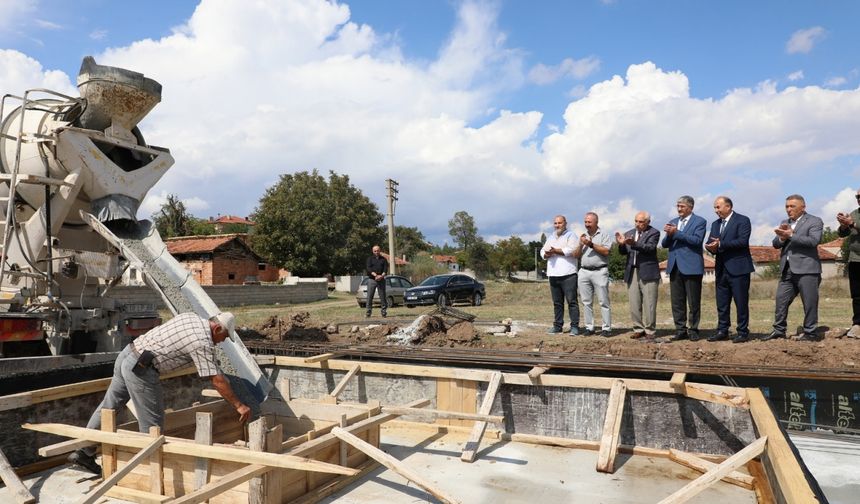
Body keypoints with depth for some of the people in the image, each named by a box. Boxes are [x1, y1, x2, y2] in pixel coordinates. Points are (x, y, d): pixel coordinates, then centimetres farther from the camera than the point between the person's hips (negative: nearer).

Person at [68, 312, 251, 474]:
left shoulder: (191, 317, 9)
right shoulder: (203, 342, -15)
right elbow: (217, 381, -15)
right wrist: (239, 405, -7)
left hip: (126, 354, 9)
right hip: (140, 369, -9)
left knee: (108, 407, 20)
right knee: (153, 421, 2)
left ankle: (83, 452, 32)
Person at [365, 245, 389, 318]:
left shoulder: (383, 259, 13)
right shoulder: (370, 259, 10)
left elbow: (385, 269, 1)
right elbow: (369, 268, -5)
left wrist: (381, 276, -18)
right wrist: (375, 275, -20)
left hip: (381, 280, 1)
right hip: (371, 279, -1)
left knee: (382, 296, 1)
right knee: (369, 296, -3)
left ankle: (384, 312, 6)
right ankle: (368, 312, 2)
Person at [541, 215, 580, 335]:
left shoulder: (570, 236, 2)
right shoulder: (550, 237, 23)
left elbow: (572, 250, -14)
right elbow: (543, 250, 16)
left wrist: (556, 251, -11)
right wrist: (546, 254, -6)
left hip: (568, 274, -6)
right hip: (553, 274, 6)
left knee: (571, 301, -6)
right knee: (557, 302, 10)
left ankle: (574, 326, -3)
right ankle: (557, 326, 15)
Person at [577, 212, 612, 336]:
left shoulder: (604, 235, 3)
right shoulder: (582, 236, 17)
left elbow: (606, 251, -10)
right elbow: (576, 255, 12)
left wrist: (591, 244, -12)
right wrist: (581, 245, -4)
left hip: (600, 271, -4)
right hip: (584, 271, 5)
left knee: (603, 301, -3)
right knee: (586, 302, 5)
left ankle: (606, 328, 0)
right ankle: (589, 327, 10)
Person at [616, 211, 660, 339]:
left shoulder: (654, 233, 1)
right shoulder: (629, 233, 15)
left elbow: (650, 247, -16)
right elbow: (623, 252, 8)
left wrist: (634, 243, -31)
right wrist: (621, 244, -13)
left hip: (647, 272, -4)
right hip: (632, 272, 5)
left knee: (649, 304, -2)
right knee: (634, 304, 5)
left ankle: (650, 331, 5)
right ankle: (638, 329, 12)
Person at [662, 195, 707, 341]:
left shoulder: (699, 221, 0)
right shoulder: (673, 222, 16)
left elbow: (697, 240, -16)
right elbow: (665, 244, 11)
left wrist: (676, 233, -18)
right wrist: (669, 234, -9)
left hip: (691, 266, -5)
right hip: (675, 266, 5)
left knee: (693, 302, 2)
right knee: (677, 301, 7)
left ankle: (693, 330, 11)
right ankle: (680, 330, 14)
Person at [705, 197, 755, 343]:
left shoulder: (742, 221, -5)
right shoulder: (715, 224, 17)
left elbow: (742, 241, -17)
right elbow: (710, 242, 13)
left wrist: (720, 245, -20)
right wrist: (712, 247, -11)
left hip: (738, 268, -7)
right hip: (721, 269, 7)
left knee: (741, 302, 0)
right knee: (721, 303, 9)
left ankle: (743, 332, 7)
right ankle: (722, 331, 17)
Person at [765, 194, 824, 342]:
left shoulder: (814, 221, 0)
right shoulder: (785, 223, 19)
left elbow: (813, 241, -16)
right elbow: (776, 244, 12)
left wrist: (790, 235, -17)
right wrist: (782, 237, -9)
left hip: (806, 269, -6)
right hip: (787, 270, 6)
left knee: (809, 303, -1)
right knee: (781, 300, 5)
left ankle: (810, 333, 8)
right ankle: (779, 330, 12)